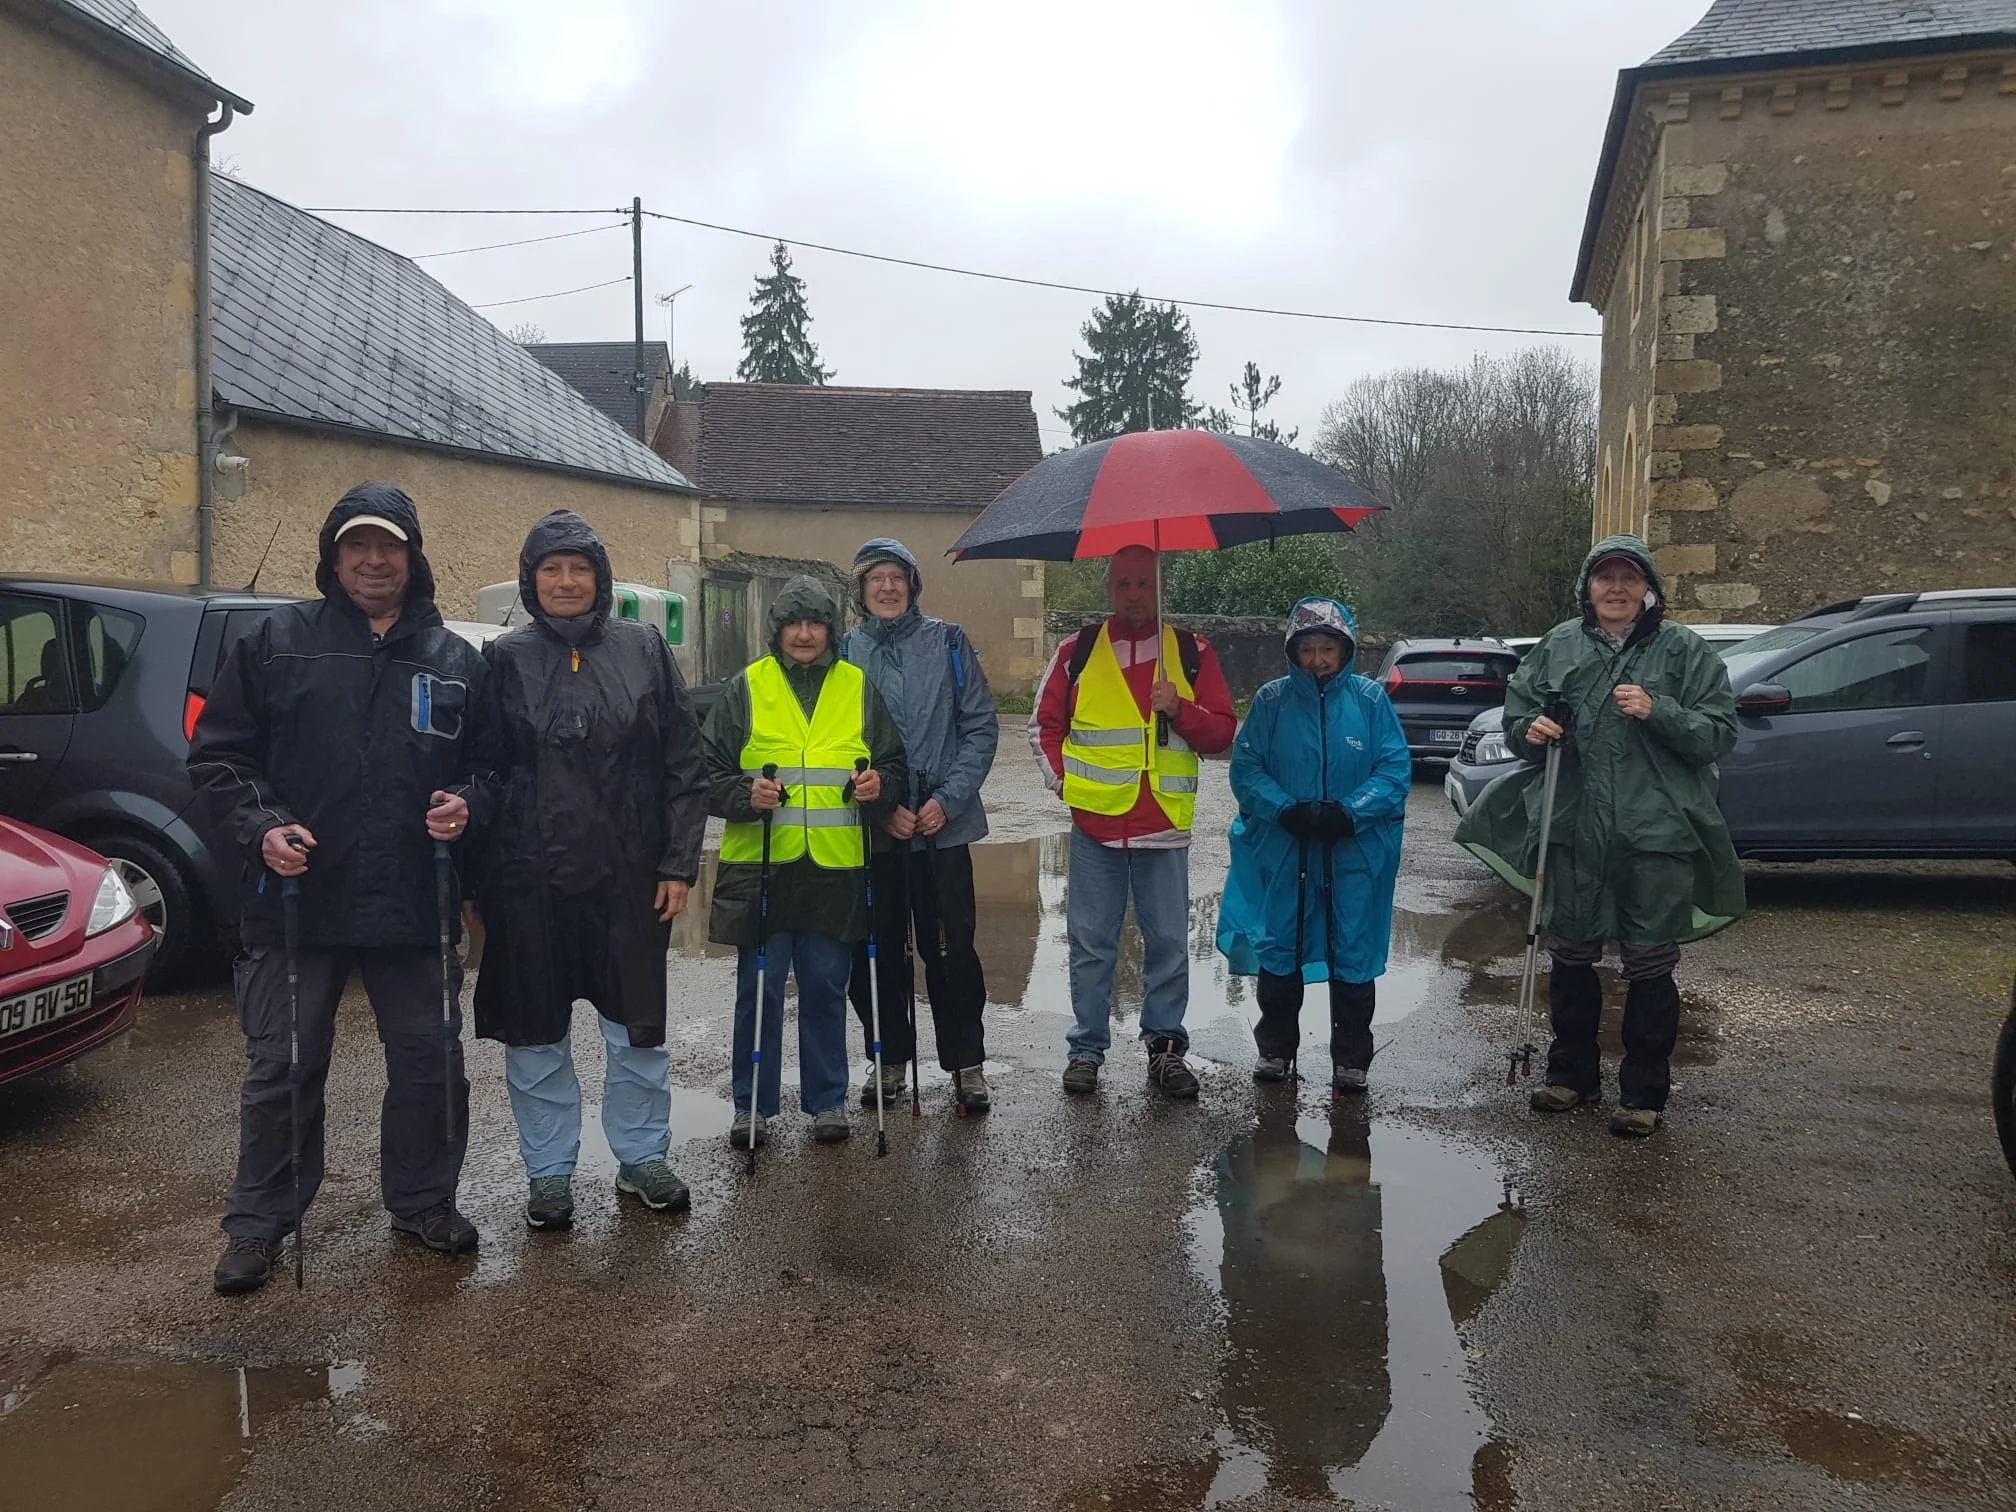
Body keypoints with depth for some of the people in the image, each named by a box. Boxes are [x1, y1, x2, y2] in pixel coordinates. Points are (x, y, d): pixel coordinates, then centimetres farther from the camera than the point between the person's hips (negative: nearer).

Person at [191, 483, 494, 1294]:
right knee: (282, 1070, 8)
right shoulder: (277, 640, 2)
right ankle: (258, 1224, 25)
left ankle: (422, 1199, 31)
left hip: (416, 903, 2)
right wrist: (260, 827, -12)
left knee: (429, 1061, 12)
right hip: (295, 897, -2)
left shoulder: (454, 658, 7)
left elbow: (489, 763, 14)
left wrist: (467, 802, -7)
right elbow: (217, 755, 2)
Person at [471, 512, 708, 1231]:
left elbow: (684, 765, 2)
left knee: (637, 1028, 10)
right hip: (530, 881, 0)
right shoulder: (505, 660, 2)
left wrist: (679, 864, -4)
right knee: (536, 1036, 9)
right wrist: (478, 878, -1)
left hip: (629, 879, 0)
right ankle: (549, 1172, 26)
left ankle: (642, 1159, 28)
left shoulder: (644, 650, 3)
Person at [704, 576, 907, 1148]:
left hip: (835, 869, 1)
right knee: (759, 989, 5)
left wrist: (879, 785, -8)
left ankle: (827, 1100, 23)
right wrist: (745, 795, -18)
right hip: (762, 866, -1)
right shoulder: (747, 687, 3)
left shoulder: (858, 688, 9)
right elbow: (709, 772, 2)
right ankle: (752, 1106, 19)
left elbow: (895, 765, 14)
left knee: (826, 988, 10)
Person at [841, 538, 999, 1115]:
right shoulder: (844, 653, 4)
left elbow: (981, 727, 0)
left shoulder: (948, 644, 2)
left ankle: (966, 1062, 15)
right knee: (877, 950, 9)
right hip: (872, 829, 1)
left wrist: (948, 799, -10)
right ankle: (889, 1057, 25)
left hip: (944, 826, -1)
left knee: (952, 948, 1)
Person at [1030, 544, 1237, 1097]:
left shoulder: (1192, 652, 7)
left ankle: (1166, 1047, 18)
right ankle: (1087, 1049, 17)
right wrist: (1064, 779, 0)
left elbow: (1222, 732, 6)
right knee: (1091, 945, 6)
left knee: (1168, 943, 5)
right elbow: (1045, 725, 12)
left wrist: (1181, 709, -12)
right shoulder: (1079, 651, 7)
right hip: (1094, 824, 0)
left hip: (1164, 826, 0)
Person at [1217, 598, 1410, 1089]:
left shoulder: (1370, 699, 0)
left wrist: (1350, 812, -18)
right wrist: (1285, 809, -16)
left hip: (1355, 851, -1)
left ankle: (1351, 1058, 20)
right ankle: (1275, 1048, 27)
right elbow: (1245, 767, -1)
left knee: (1353, 954, 6)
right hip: (1281, 850, 1)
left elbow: (1396, 769, -4)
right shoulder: (1272, 699, 2)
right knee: (1278, 947, 10)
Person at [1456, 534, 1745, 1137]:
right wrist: (1529, 730, -5)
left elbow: (1718, 731, -4)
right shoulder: (1558, 646, 8)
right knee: (1569, 954, 13)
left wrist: (1659, 713, -19)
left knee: (1649, 963, 3)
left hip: (1655, 834, -3)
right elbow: (1516, 712, 17)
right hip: (1573, 827, 3)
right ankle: (1572, 1072, 30)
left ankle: (1644, 1092, 16)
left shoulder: (1682, 649, 0)